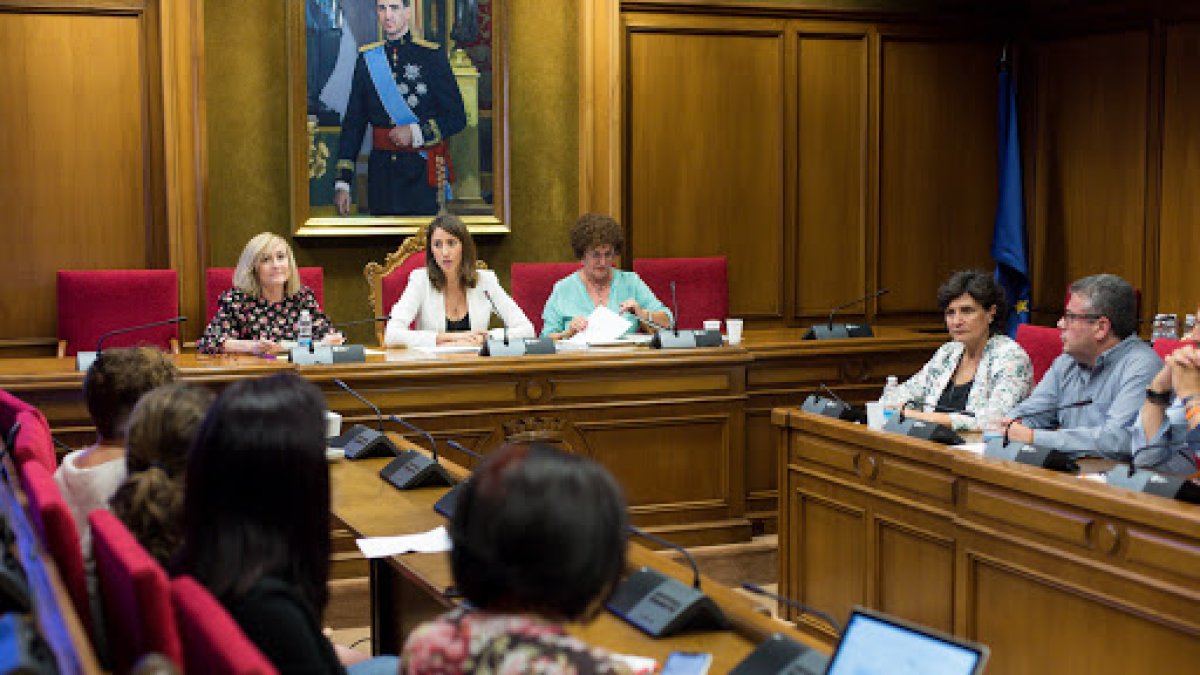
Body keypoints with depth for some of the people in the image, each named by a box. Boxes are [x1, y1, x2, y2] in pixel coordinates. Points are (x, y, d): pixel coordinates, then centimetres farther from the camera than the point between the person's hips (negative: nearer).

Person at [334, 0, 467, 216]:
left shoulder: (432, 56, -1)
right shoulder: (367, 58, 9)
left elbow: (457, 118, 0)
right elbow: (353, 123, 9)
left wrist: (416, 133, -15)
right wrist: (342, 182, 3)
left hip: (421, 173, -3)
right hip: (381, 172, 3)